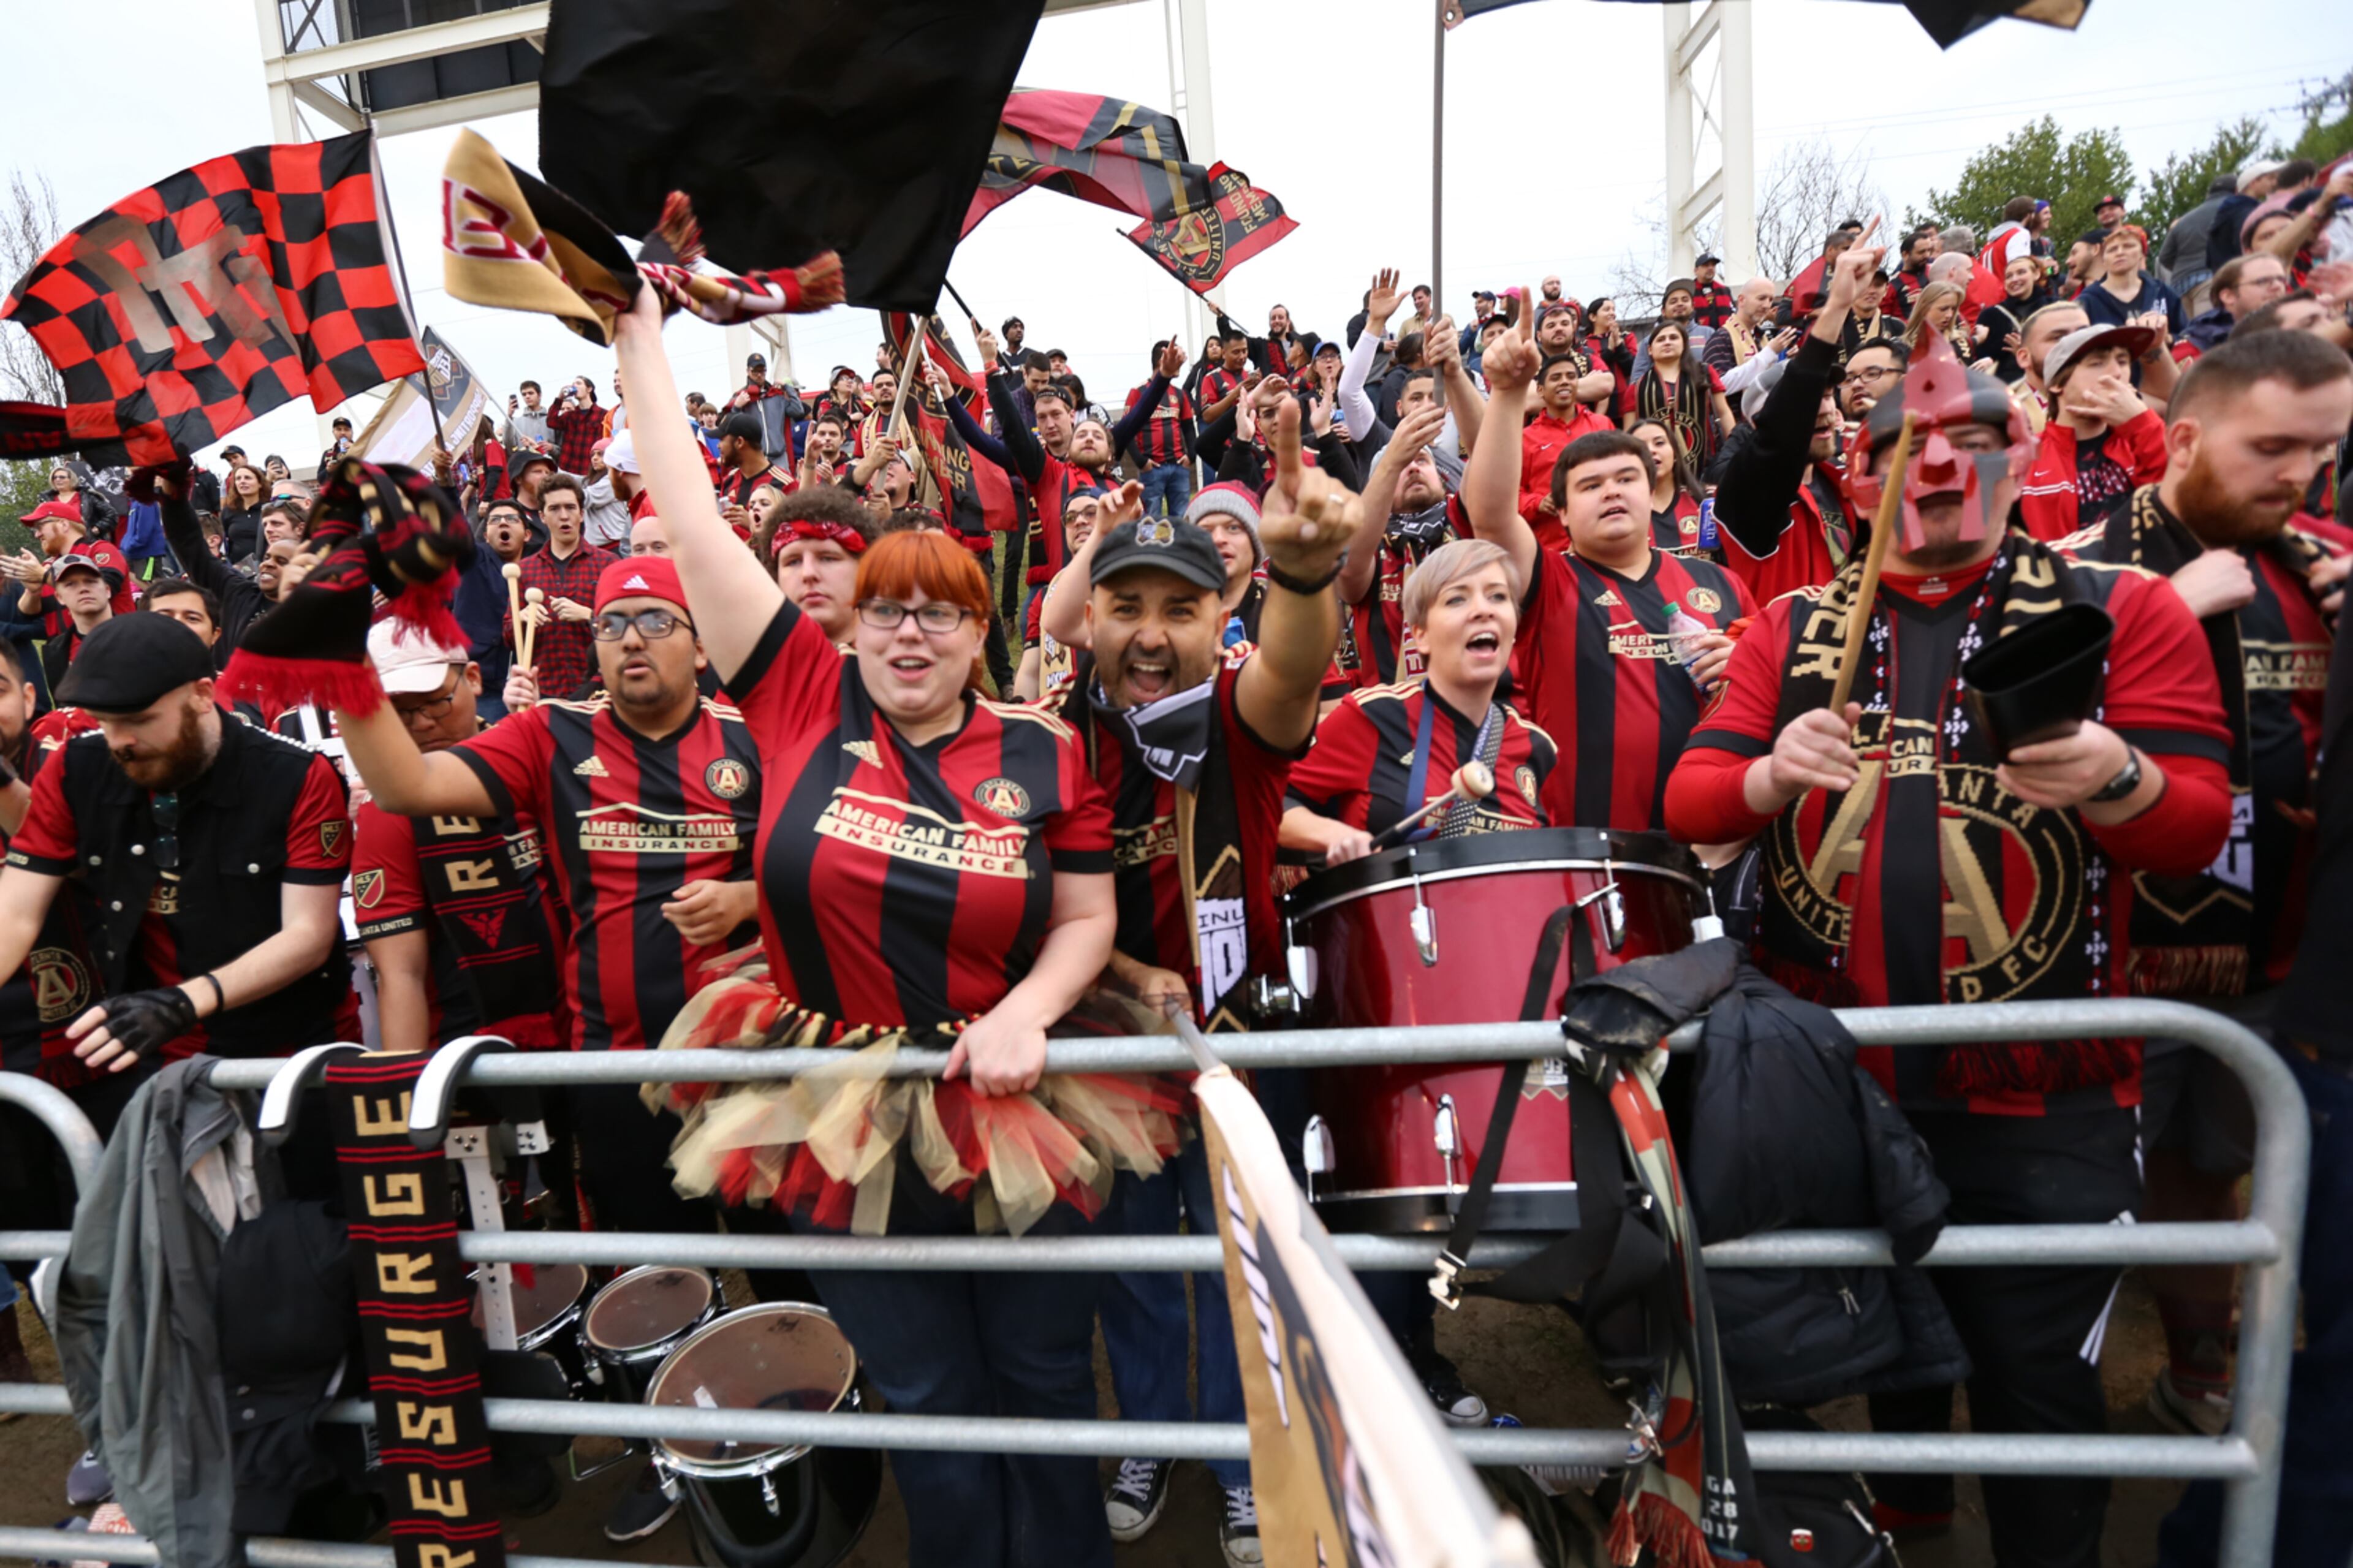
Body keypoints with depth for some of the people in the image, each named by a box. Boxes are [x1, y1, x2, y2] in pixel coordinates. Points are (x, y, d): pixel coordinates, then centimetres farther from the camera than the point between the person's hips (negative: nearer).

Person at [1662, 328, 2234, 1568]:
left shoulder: (2124, 610, 0)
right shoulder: (1792, 627, 6)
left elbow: (2197, 824, -6)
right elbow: (1687, 800, 0)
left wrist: (2114, 781, -28)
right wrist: (1774, 773, -21)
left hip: (2041, 1098, -2)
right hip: (1829, 1074, 2)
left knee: (2038, 1379, 9)